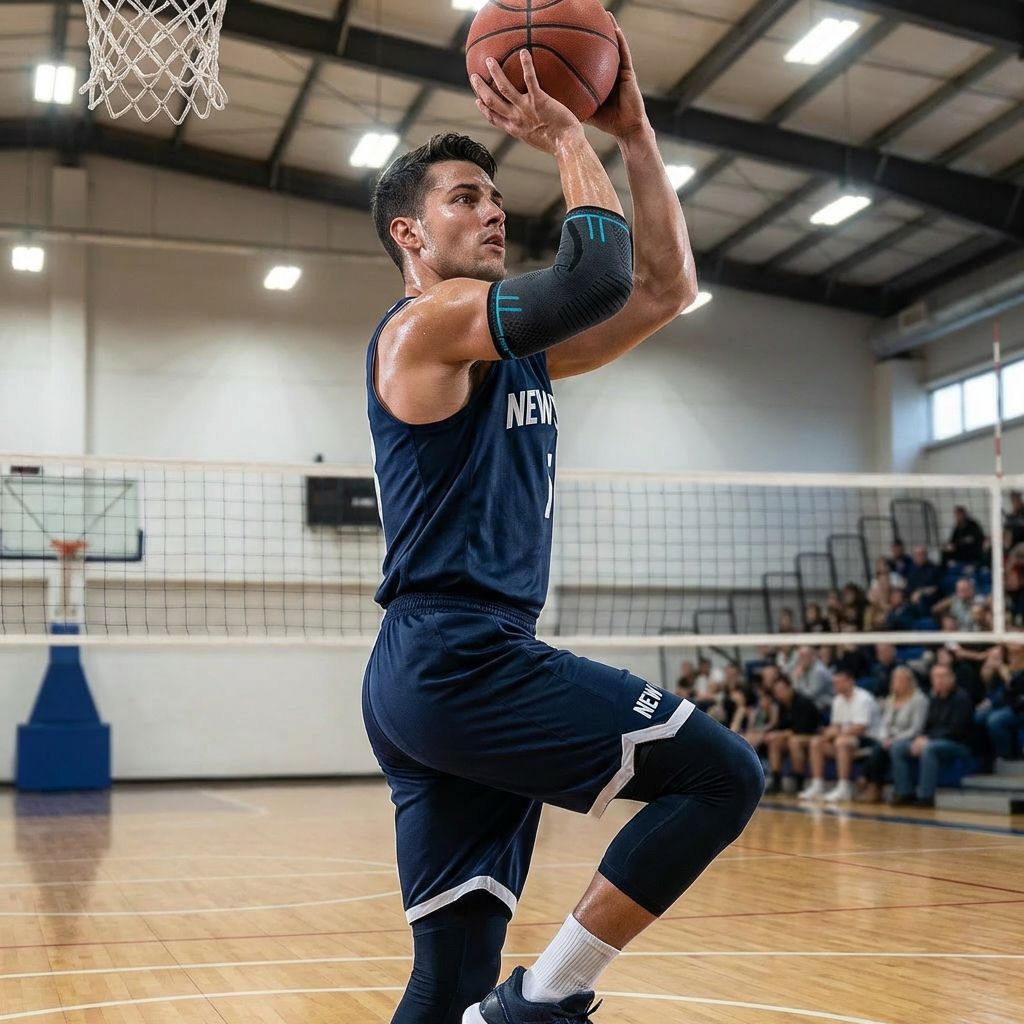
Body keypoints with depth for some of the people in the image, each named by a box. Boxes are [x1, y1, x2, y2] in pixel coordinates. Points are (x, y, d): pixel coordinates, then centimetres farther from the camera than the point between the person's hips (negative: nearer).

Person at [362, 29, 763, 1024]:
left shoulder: (519, 349, 22)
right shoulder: (428, 322, -5)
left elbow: (666, 286, 20)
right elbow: (598, 274, -19)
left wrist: (631, 132, 15)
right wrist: (567, 138, -5)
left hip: (441, 677, 9)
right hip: (453, 660, -9)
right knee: (721, 773, -8)